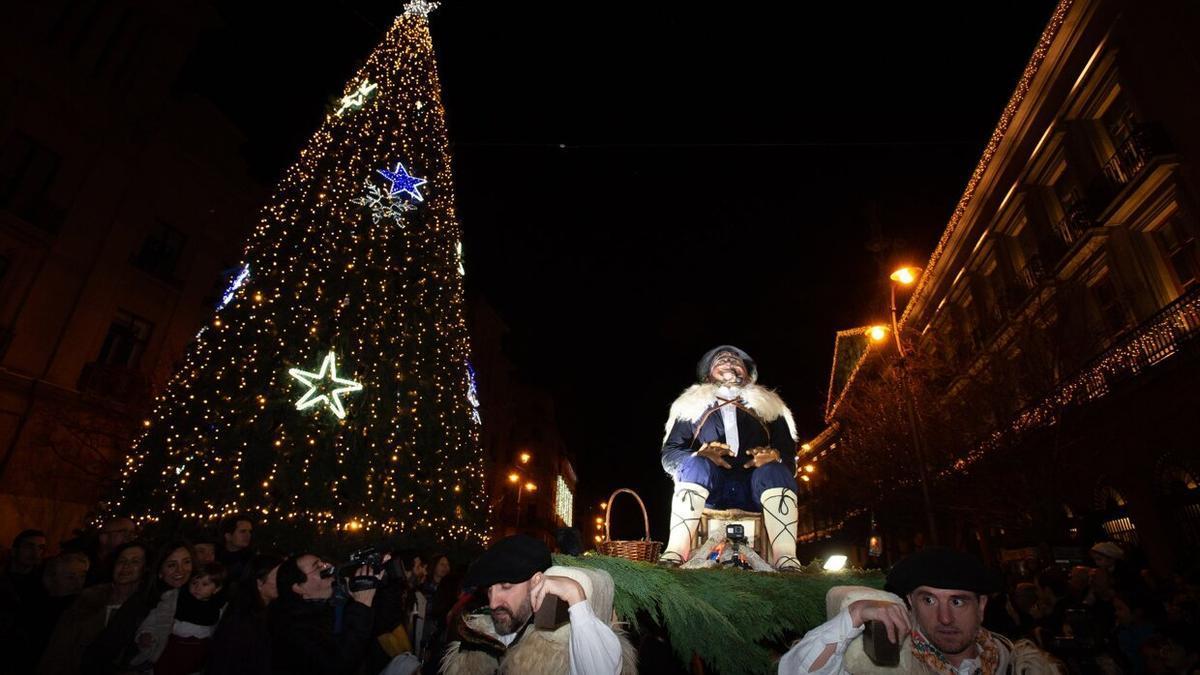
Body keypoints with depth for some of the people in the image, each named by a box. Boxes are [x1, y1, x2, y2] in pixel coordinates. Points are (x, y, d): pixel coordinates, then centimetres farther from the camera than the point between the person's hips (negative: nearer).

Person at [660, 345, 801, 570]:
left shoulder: (768, 406, 20)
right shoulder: (692, 405, 17)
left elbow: (789, 453, 8)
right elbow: (670, 453, 7)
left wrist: (773, 456, -17)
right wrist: (700, 455, -15)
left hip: (754, 489, 1)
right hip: (708, 489, 0)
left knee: (775, 470, -29)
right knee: (697, 464, -31)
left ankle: (787, 562, -42)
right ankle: (673, 557, -42)